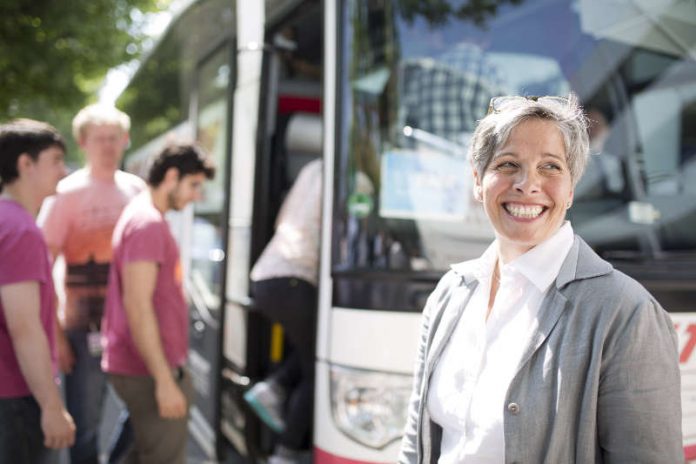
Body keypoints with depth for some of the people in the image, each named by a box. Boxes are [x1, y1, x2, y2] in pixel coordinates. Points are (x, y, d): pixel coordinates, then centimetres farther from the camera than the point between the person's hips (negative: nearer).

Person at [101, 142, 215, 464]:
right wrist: (165, 380, -23)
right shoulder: (148, 223, -17)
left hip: (142, 367, 10)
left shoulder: (142, 215, 15)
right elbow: (137, 306, -23)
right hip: (149, 370, -10)